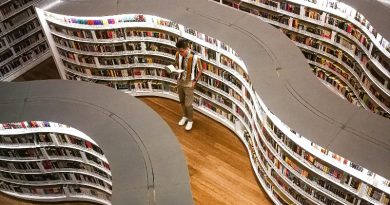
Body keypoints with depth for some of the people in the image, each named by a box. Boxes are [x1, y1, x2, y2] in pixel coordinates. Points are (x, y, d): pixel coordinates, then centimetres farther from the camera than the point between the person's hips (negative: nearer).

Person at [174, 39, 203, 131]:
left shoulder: (195, 57, -24)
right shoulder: (178, 54, -11)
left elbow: (200, 70, -9)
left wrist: (195, 81, -10)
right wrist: (176, 68, -13)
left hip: (189, 83, -5)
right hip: (180, 81, 5)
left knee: (188, 104, 1)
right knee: (182, 102, 20)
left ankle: (190, 120, 26)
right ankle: (185, 116, 44)